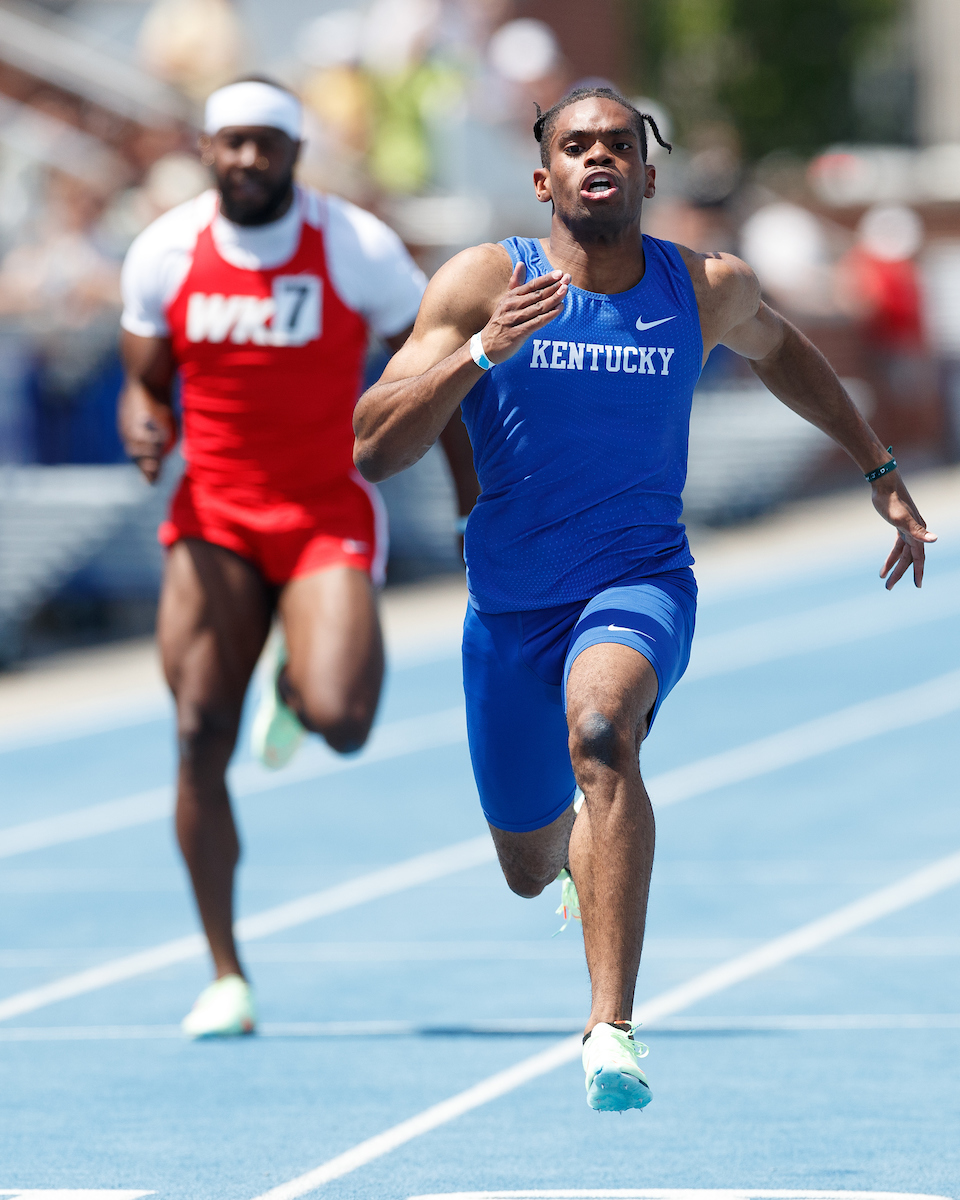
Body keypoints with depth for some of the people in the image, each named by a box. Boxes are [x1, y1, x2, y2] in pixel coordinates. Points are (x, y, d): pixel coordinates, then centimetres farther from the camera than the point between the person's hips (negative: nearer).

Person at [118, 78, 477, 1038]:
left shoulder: (359, 248, -8)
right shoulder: (163, 254, -2)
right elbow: (145, 385, 10)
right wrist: (143, 428, -14)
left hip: (329, 516, -2)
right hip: (213, 519, 2)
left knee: (340, 721, -23)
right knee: (201, 738, -8)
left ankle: (298, 683, 19)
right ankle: (226, 977, 4)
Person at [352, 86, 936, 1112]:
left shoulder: (708, 290, -2)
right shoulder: (482, 283, -9)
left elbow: (775, 347, 23)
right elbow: (371, 451, -15)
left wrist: (879, 472, 23)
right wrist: (484, 351, -28)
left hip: (639, 580, -2)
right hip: (510, 602, 2)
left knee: (599, 727, -37)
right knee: (532, 867, 17)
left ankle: (612, 1029, -41)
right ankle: (581, 836, 59)